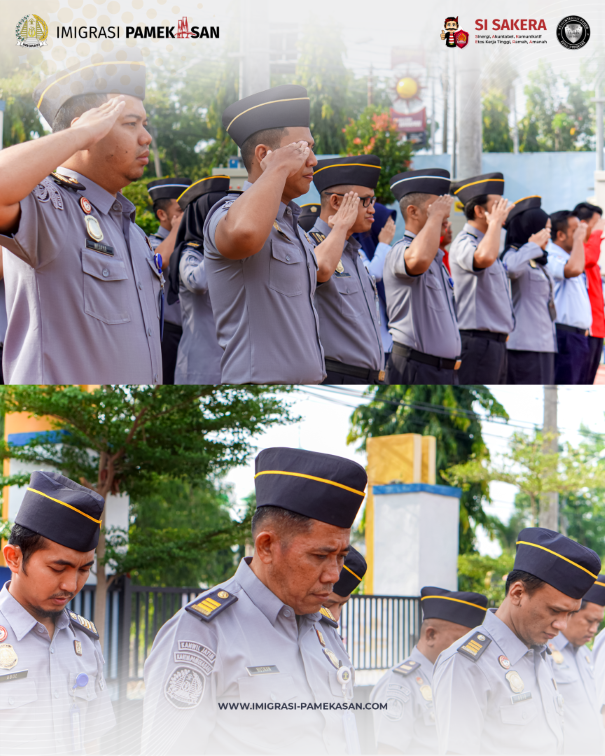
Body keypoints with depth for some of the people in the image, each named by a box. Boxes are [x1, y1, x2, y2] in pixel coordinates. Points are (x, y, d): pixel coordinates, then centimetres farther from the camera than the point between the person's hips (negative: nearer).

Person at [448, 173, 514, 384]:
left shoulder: (486, 242, 20)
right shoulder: (463, 243, -12)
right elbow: (484, 257, -36)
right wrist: (496, 221, -21)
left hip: (496, 342, 10)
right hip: (477, 341, -10)